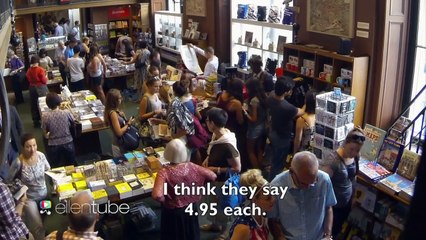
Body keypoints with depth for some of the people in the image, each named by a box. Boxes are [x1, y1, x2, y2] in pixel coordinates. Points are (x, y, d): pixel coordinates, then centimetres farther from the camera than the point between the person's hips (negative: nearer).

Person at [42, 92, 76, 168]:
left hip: (53, 146, 0)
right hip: (68, 143, 1)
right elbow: (73, 121, 8)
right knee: (71, 166, 20)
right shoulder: (66, 113, -14)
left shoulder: (45, 116, -14)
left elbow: (45, 135, -6)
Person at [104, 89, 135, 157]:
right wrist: (128, 124, -12)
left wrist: (127, 122, -5)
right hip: (119, 145, -8)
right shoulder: (113, 113, -22)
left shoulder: (117, 110, 2)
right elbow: (119, 132, -23)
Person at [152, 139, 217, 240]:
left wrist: (165, 201, -16)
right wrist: (197, 185, 4)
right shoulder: (192, 167, -15)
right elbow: (213, 176, -6)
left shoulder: (164, 172, -26)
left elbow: (157, 196, -37)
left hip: (173, 213, -3)